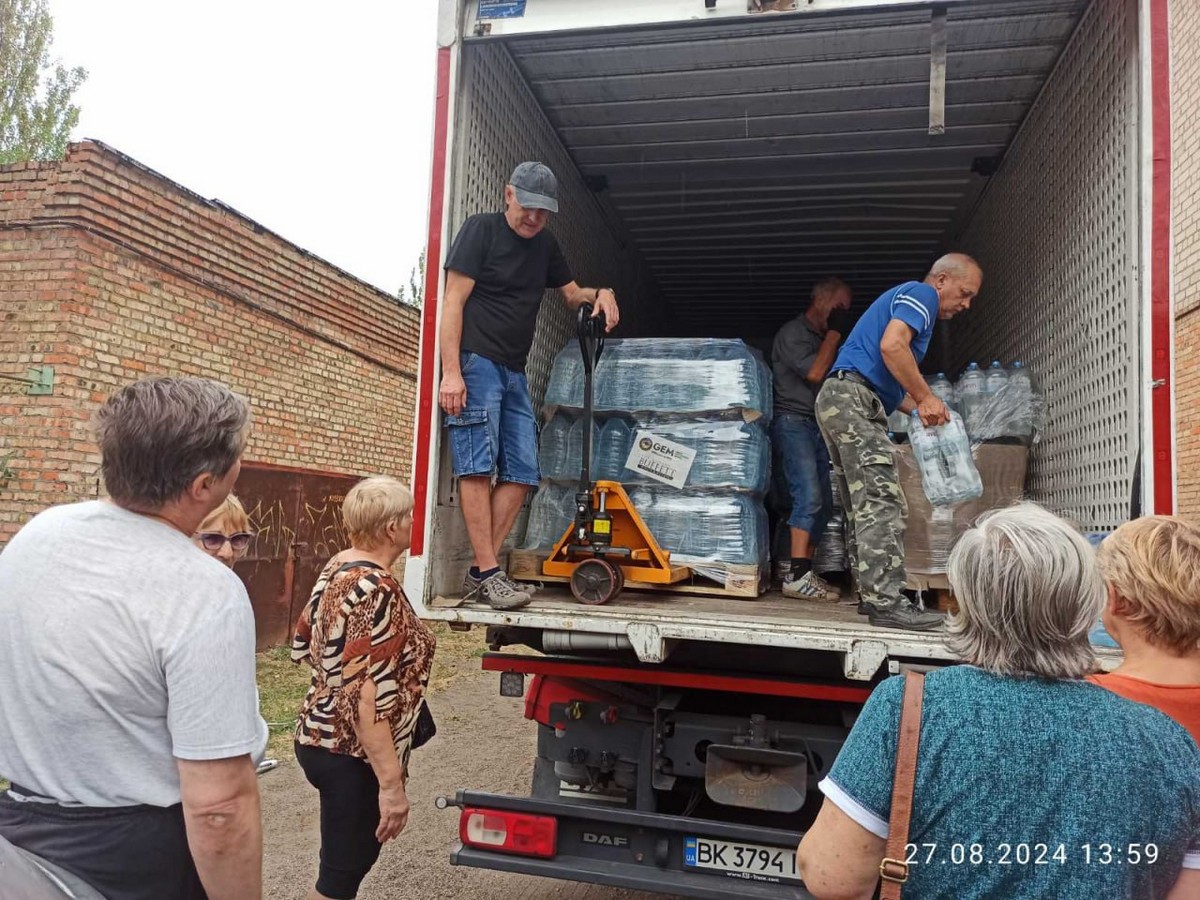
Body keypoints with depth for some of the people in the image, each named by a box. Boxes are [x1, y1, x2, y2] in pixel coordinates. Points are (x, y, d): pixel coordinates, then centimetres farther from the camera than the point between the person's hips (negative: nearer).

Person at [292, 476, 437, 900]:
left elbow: (302, 647, 13)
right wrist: (391, 782, -25)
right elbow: (365, 699, -28)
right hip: (351, 754, -9)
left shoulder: (337, 568, 3)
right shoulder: (377, 589, -25)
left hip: (322, 736, 9)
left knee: (355, 854, 24)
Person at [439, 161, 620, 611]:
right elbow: (453, 301, -8)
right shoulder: (481, 229, -1)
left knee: (521, 473, 0)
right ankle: (490, 574, -10)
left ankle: (478, 573, 4)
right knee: (478, 468, -12)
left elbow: (572, 294, 30)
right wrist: (451, 372, -17)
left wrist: (600, 294, 5)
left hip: (514, 372, 7)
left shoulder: (545, 245, 18)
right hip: (476, 362, -7)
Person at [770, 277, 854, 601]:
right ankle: (797, 575, -20)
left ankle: (803, 572, 3)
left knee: (822, 504, 1)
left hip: (818, 425, 9)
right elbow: (814, 372, -13)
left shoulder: (823, 339, 22)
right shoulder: (792, 333, -3)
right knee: (809, 497, -19)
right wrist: (834, 333, -5)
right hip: (793, 422, -9)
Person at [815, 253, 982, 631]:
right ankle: (886, 602, -18)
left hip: (841, 400, 11)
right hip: (853, 398, -11)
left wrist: (922, 408, 17)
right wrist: (926, 397, -12)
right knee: (883, 504, -15)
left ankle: (871, 595, 12)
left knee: (864, 508, 9)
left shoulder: (908, 300, 31)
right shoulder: (920, 293, 0)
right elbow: (891, 346, -19)